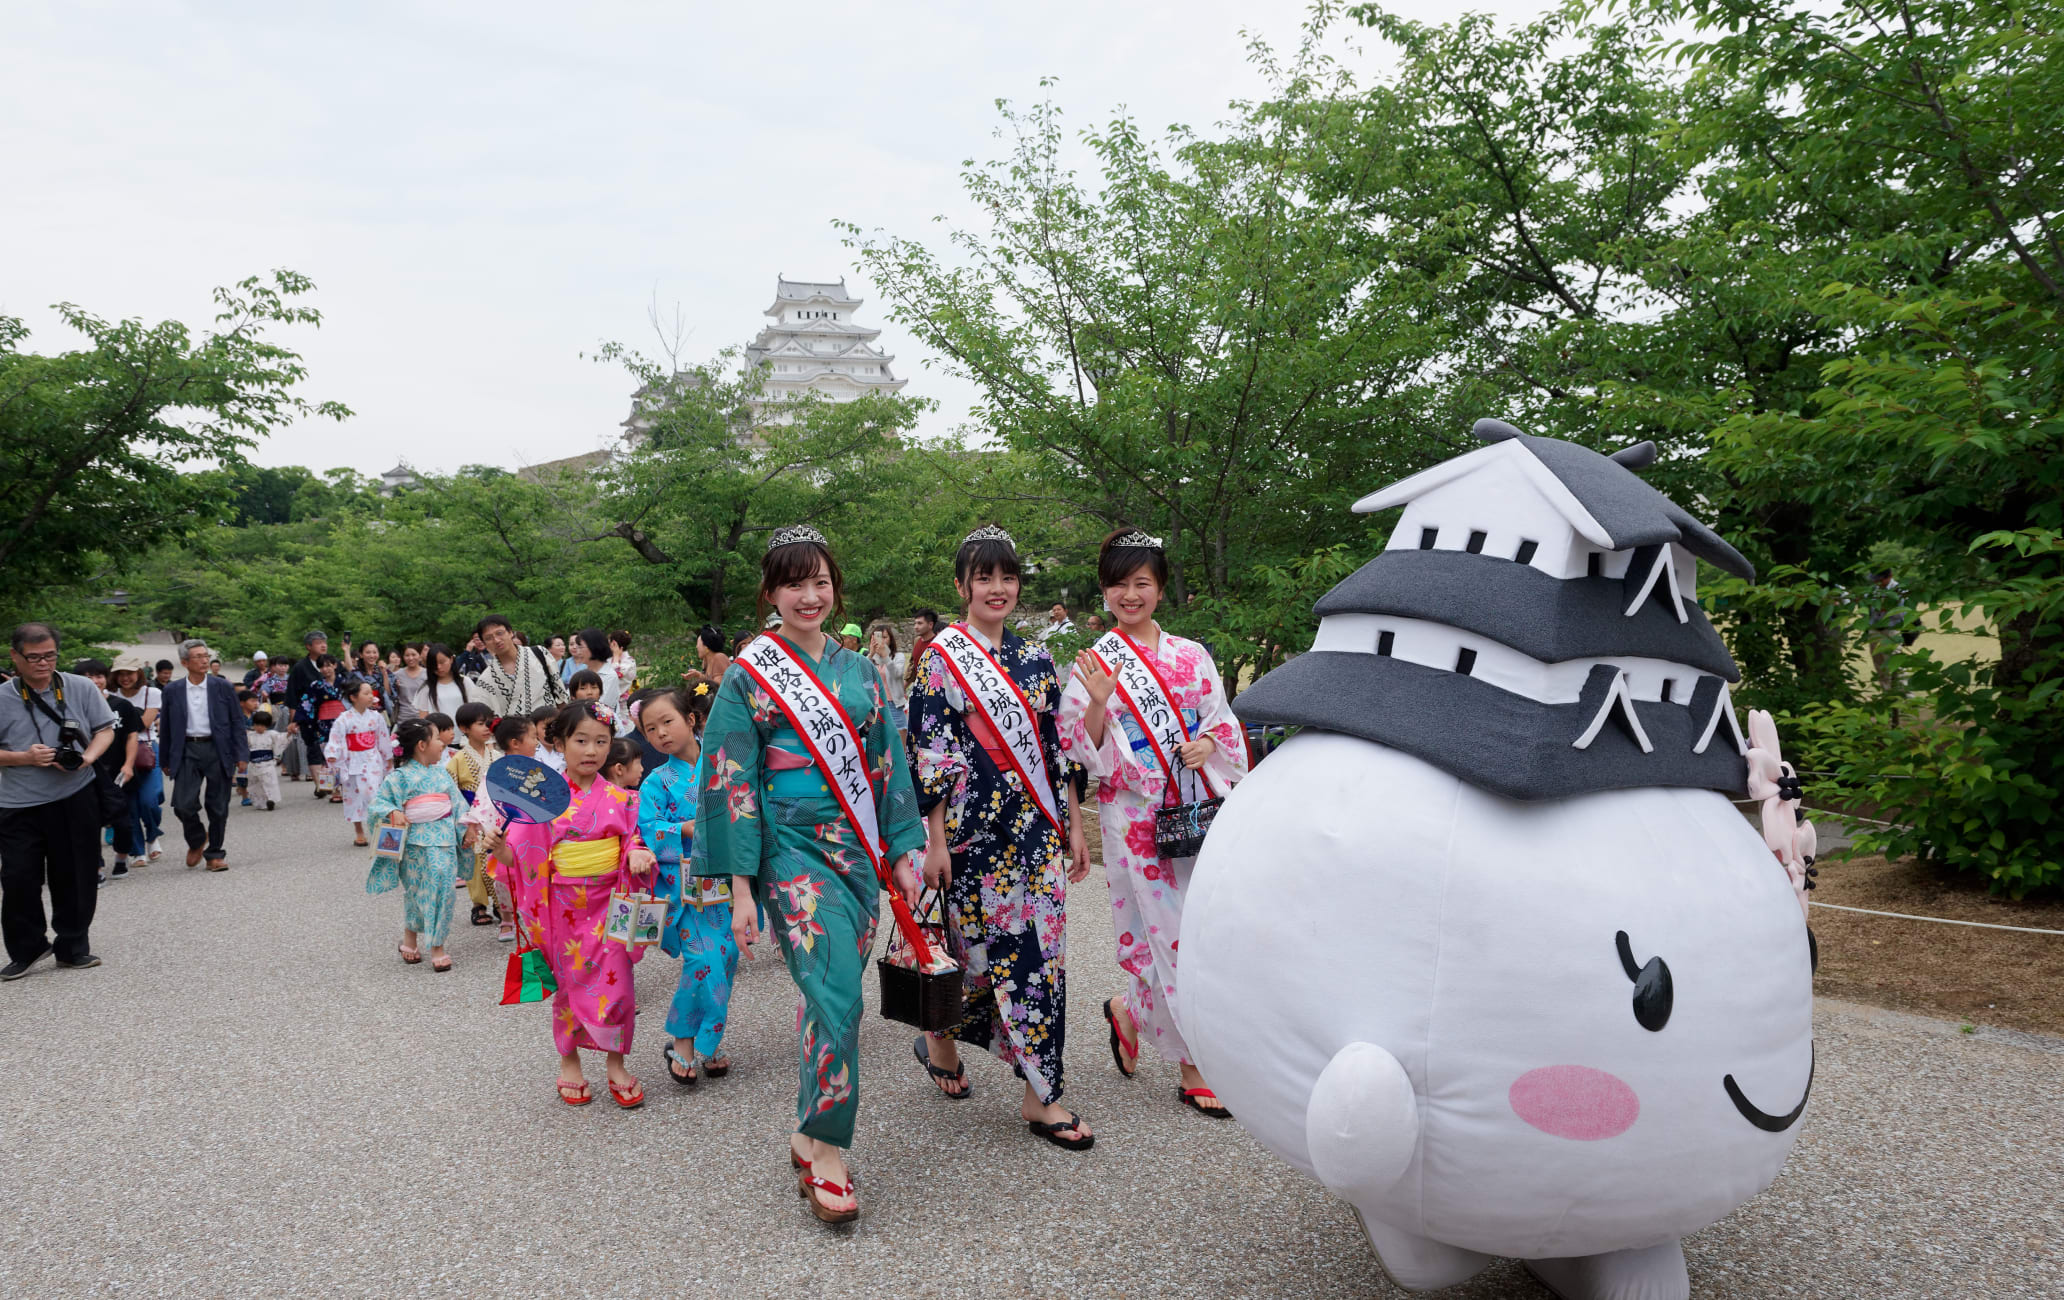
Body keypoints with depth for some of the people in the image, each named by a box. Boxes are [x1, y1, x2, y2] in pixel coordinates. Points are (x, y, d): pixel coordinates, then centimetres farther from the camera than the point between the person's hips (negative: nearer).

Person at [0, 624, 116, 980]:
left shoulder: (81, 688, 1)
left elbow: (105, 729, 7)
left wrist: (87, 757, -11)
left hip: (76, 799, 1)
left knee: (75, 878, 8)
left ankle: (72, 947, 23)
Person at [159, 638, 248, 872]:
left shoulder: (223, 687, 2)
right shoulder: (173, 692, 5)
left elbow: (237, 721, 4)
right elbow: (166, 727, 10)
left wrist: (240, 755, -3)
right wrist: (167, 760, 8)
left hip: (218, 750, 0)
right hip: (187, 751, 1)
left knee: (218, 807, 3)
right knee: (183, 805, -7)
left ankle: (214, 854, 17)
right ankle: (197, 840, 22)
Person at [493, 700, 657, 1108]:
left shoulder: (620, 799, 1)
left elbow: (633, 843, 6)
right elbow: (518, 852, -4)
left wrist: (638, 856, -16)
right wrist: (498, 844, -25)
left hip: (608, 903, 1)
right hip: (563, 907, -1)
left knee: (616, 983, 0)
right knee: (570, 983, 11)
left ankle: (615, 1064, 17)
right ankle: (569, 1063, 29)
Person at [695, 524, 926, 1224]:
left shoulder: (858, 670, 12)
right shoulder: (750, 673, -1)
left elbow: (888, 764, 15)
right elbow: (730, 781, -4)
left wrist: (904, 851, 10)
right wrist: (741, 888, -8)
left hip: (858, 848, 5)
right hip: (793, 848, -5)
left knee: (833, 994, 6)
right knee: (838, 994, -15)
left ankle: (810, 1136, 20)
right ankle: (826, 1155, -4)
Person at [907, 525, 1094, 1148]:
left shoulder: (1034, 658, 11)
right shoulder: (941, 657, -3)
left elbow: (1057, 747, 13)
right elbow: (930, 753, -8)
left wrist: (1074, 825, 10)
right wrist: (935, 839, -11)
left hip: (1037, 828, 5)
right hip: (974, 829, -5)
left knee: (1038, 948, 1)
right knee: (982, 944, 2)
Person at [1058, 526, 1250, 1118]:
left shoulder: (1192, 656, 8)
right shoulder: (1093, 664, 0)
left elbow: (1224, 721, 14)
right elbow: (1080, 752, -4)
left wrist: (1208, 743, -7)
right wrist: (1098, 704, -20)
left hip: (1195, 811, 4)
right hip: (1135, 814, -4)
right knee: (1166, 931, -3)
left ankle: (1129, 1013, 29)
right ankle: (1194, 1067, 13)